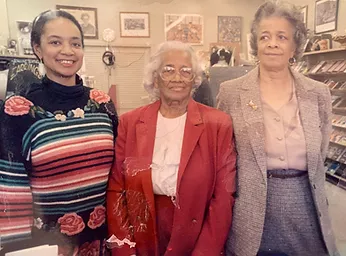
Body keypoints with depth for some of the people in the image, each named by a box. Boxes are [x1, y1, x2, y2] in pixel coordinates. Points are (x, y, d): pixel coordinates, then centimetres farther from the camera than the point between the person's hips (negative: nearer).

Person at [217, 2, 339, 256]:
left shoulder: (318, 94, -1)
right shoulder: (231, 92, -7)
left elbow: (319, 158, 9)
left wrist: (299, 189, 10)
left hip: (305, 209, 3)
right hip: (251, 211, -2)